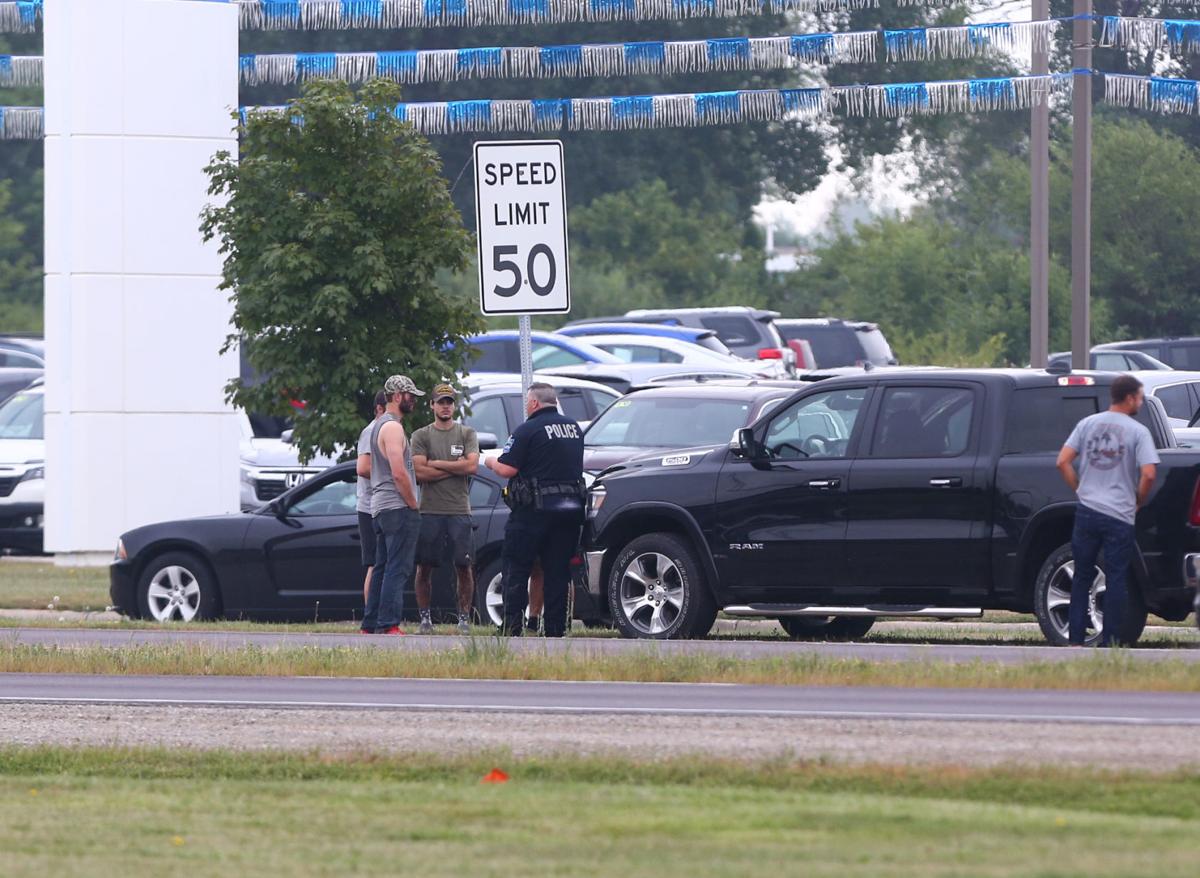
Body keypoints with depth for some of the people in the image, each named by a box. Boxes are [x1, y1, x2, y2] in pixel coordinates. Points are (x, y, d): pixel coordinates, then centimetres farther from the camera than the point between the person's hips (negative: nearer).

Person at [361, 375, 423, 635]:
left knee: (382, 568, 12)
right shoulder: (393, 427, -13)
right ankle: (388, 624, -17)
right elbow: (399, 472, -21)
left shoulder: (378, 426, 19)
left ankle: (371, 624, 12)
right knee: (398, 569, -12)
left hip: (381, 507, 10)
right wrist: (413, 504, -10)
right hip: (398, 507, -10)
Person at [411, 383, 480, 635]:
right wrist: (455, 468, -5)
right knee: (424, 567, 1)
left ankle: (464, 617, 6)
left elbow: (472, 466, -7)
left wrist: (436, 464, -6)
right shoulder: (421, 436, 6)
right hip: (429, 510, 0)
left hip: (459, 511, 0)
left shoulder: (467, 434, 8)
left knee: (464, 567, -1)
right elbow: (420, 472, -6)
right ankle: (424, 617, 9)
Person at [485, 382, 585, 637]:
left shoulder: (529, 430, -10)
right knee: (558, 572, 9)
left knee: (515, 568, 2)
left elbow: (506, 469, -14)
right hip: (571, 508, 6)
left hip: (535, 510, -6)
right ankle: (555, 629, 6)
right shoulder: (574, 429, 11)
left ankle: (512, 625, -6)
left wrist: (491, 462, 7)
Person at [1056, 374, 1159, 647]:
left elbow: (1063, 462, 2)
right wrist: (1138, 502, 3)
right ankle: (1110, 642, 3)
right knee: (1115, 580, 4)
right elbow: (1148, 474, -14)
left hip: (1087, 511, 3)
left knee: (1082, 578, 11)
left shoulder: (1088, 424, 6)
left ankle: (1075, 639, 10)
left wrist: (1080, 490, 12)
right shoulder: (1138, 432, -5)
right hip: (1120, 516, -3)